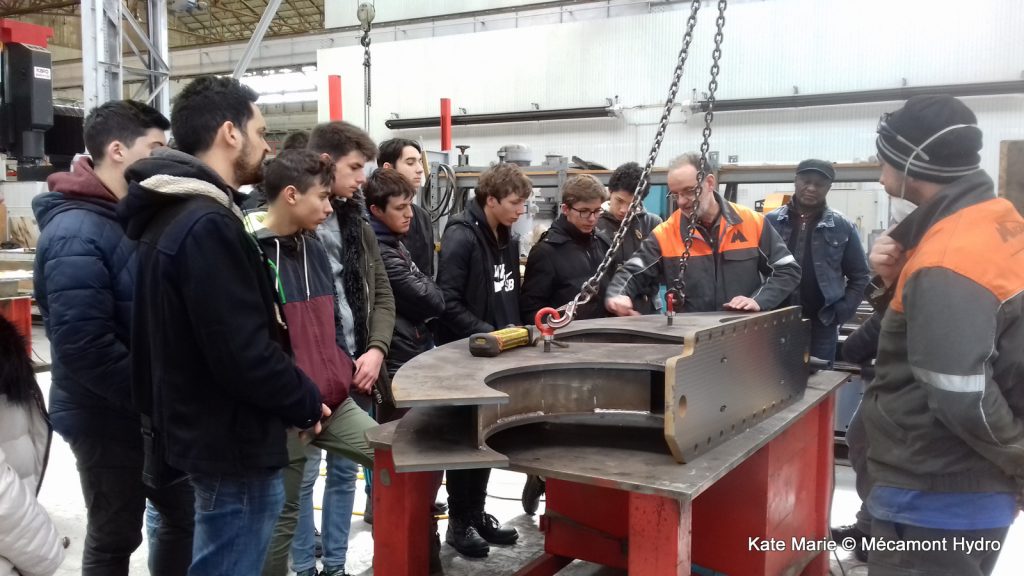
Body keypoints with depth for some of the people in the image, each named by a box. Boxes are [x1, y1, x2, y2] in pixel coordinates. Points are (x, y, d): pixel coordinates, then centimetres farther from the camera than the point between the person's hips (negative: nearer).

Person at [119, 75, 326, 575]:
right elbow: (244, 353, -27)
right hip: (232, 443, -10)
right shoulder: (208, 225, -23)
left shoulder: (173, 214, 10)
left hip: (203, 429, 10)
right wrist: (307, 403, -11)